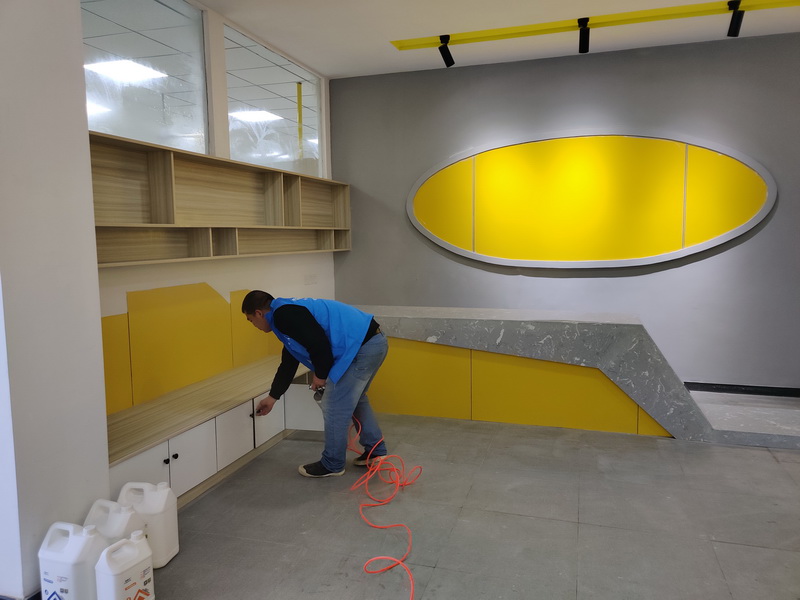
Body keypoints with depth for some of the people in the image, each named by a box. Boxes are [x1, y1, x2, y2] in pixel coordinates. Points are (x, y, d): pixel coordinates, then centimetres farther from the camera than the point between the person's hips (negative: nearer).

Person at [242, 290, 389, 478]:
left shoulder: (283, 315, -11)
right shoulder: (288, 312, 22)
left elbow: (319, 344, -20)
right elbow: (288, 364, 30)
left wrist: (320, 375, -2)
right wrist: (272, 397, 37)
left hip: (361, 347, -11)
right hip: (374, 342, 11)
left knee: (334, 407, 3)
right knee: (354, 399, 27)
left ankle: (332, 465, 19)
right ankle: (375, 451, 35)